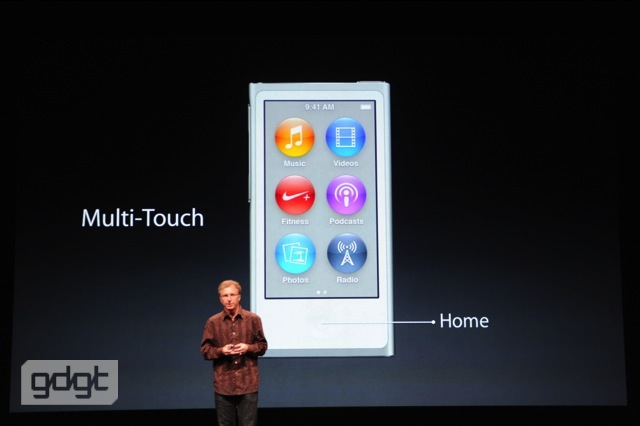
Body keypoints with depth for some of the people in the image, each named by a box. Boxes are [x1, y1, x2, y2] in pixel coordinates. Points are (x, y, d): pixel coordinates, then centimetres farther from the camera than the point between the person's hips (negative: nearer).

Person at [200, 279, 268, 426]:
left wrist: (248, 348, -14)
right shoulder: (213, 322, 1)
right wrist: (221, 351, -15)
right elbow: (205, 350, 4)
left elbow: (263, 345, 6)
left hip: (248, 383, -1)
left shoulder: (253, 319, 0)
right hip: (223, 384, 1)